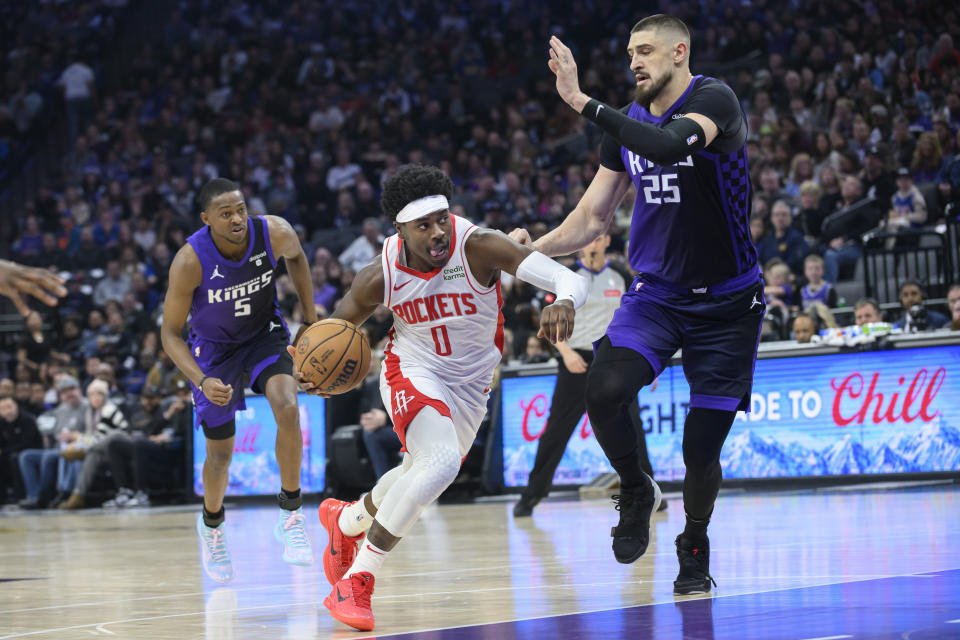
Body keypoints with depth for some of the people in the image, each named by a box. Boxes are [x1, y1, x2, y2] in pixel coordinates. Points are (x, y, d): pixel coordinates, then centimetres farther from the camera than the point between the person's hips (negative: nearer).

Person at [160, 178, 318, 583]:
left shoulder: (275, 233, -25)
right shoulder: (190, 261, -31)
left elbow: (296, 257, 3)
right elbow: (170, 333, -20)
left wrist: (310, 319, 0)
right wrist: (202, 382, -34)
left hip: (264, 334, 1)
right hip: (214, 348, -1)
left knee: (287, 408, -28)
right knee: (220, 454, 8)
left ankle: (290, 515, -11)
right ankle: (211, 526, 40)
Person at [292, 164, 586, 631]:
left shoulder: (478, 246, -29)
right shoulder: (380, 276, -23)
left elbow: (571, 280, -38)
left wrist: (565, 301, -63)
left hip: (471, 384, 3)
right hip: (413, 371, -3)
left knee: (422, 474, 22)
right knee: (442, 461, -30)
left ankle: (347, 521, 55)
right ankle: (356, 580, -20)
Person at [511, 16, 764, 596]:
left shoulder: (715, 100, -15)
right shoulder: (629, 122, 4)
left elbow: (671, 144, -38)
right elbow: (593, 218, 9)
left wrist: (583, 102, -37)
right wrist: (532, 249, -8)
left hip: (727, 302, -4)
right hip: (656, 293, 4)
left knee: (701, 450, -2)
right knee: (605, 391, -24)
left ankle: (695, 548, 27)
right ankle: (637, 491, 4)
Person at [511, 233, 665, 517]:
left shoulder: (617, 279, 11)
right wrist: (566, 352, -18)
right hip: (577, 361, -2)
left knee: (631, 426, -9)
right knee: (556, 431, 0)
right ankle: (531, 496, 10)